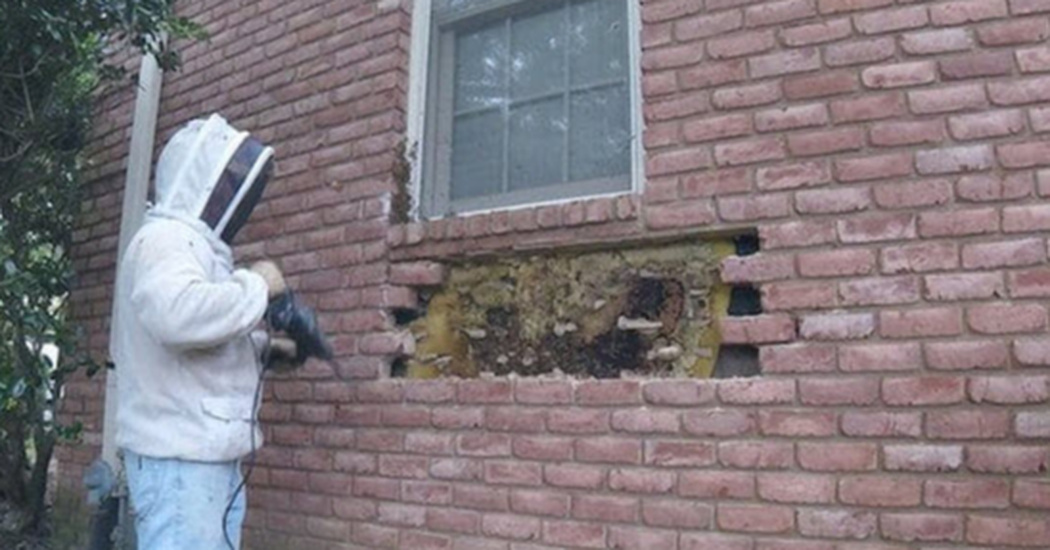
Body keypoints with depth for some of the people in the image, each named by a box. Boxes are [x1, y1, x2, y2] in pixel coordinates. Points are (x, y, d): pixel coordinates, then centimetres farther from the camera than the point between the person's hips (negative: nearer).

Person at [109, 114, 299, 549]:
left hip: (209, 455, 10)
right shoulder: (165, 238, -12)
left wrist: (265, 347, 12)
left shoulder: (192, 244, 20)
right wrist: (257, 285, -19)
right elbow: (178, 315, -35)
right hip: (179, 456, -10)